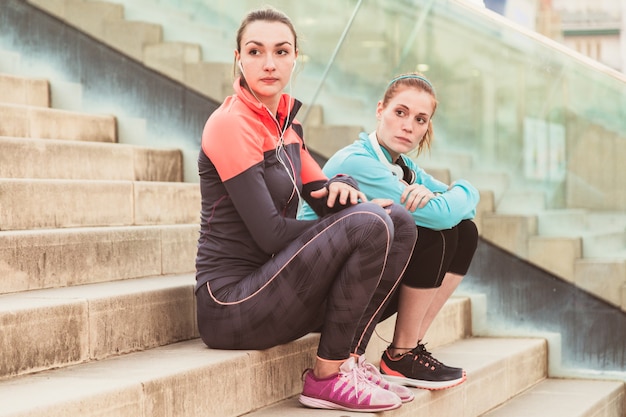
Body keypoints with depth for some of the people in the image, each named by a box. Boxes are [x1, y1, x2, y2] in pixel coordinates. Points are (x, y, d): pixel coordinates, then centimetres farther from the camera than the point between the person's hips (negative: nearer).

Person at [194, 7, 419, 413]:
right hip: (230, 304, -9)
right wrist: (348, 224, -7)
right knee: (369, 225, -23)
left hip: (270, 282, 9)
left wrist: (342, 186, -8)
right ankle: (326, 378, -12)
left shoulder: (285, 121, 13)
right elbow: (269, 233, -19)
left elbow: (321, 194, 17)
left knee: (399, 222, 3)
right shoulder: (231, 125, -14)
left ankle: (350, 358, 0)